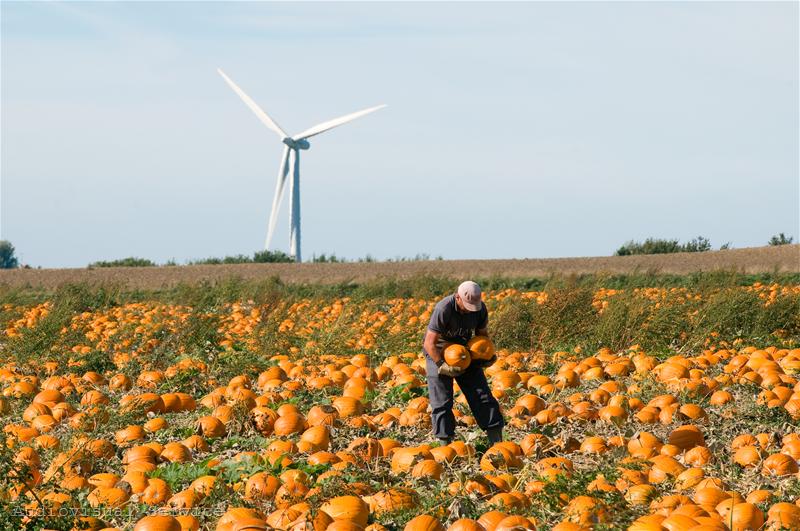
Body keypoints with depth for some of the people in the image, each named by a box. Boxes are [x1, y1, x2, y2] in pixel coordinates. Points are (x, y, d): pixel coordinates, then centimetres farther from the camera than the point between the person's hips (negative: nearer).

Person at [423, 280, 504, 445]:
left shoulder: (480, 308, -12)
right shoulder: (443, 309, -30)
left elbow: (483, 334, 6)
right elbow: (430, 343, -27)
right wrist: (442, 366, -34)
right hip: (439, 354, -5)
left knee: (482, 395, 1)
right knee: (441, 402, -8)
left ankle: (497, 442, 5)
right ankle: (446, 445, 0)